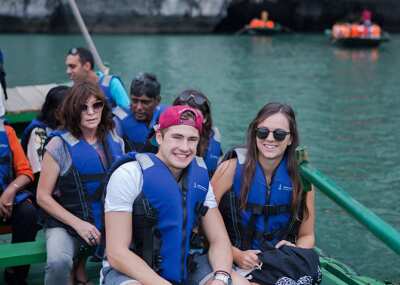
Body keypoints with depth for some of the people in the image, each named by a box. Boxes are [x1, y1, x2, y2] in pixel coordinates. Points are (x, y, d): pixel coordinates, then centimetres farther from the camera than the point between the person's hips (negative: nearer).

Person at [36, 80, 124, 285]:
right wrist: (78, 224, -13)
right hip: (66, 223, -4)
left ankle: (80, 262, 3)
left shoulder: (115, 143, 5)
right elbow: (43, 197, -4)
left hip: (110, 222, 5)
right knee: (59, 263, -34)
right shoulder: (60, 145, -6)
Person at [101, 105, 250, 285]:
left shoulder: (199, 176, 0)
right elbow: (116, 253, -21)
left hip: (180, 266, 6)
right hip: (130, 270, -5)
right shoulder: (128, 175, -17)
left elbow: (219, 239, 1)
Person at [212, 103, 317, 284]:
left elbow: (307, 236, 14)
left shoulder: (301, 177, 4)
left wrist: (296, 252, -7)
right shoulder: (232, 168, -3)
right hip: (234, 266, -2)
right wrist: (236, 254, -15)